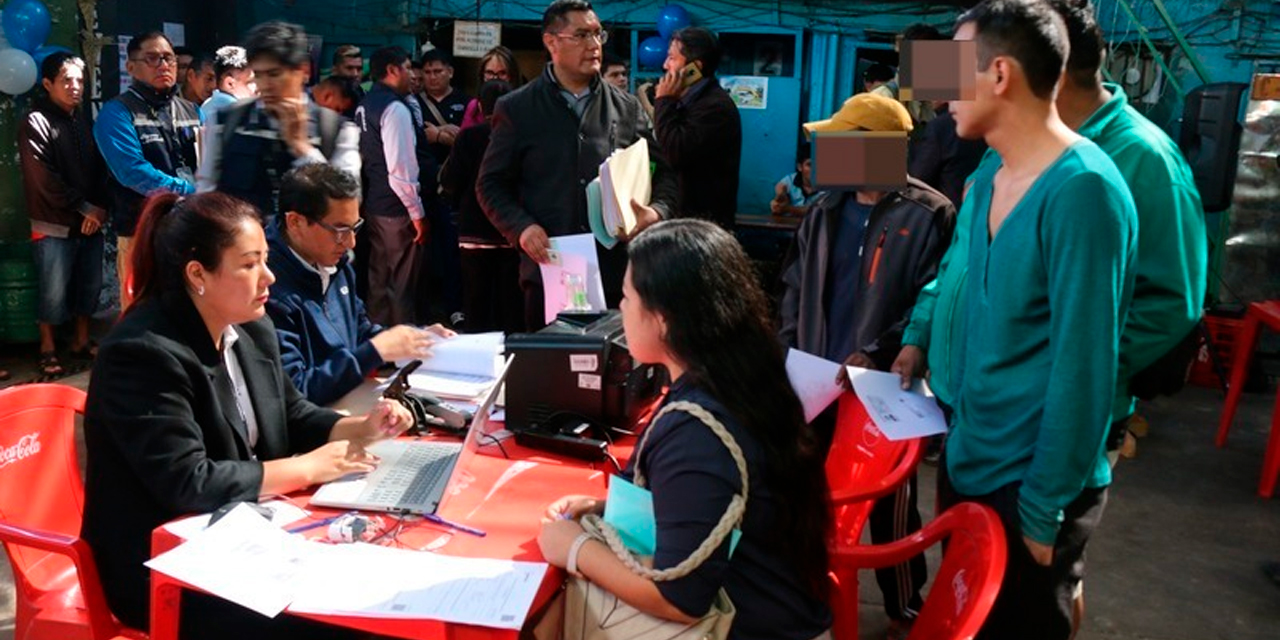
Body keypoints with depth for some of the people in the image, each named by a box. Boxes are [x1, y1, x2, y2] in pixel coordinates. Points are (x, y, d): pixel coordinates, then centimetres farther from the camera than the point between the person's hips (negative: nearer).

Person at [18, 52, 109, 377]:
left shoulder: (84, 121, 11)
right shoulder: (35, 123, -6)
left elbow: (99, 168, 9)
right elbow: (45, 180, -13)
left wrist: (99, 208, -6)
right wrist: (86, 208, -12)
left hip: (90, 223, 5)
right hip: (55, 226, -5)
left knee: (90, 286, 10)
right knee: (54, 291, 1)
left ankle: (81, 341, 25)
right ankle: (48, 350, 14)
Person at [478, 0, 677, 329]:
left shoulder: (626, 107, 8)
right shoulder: (517, 109, 3)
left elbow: (663, 171, 13)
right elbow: (491, 184, 5)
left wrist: (657, 211, -8)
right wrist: (520, 227, -12)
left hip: (616, 270, 2)